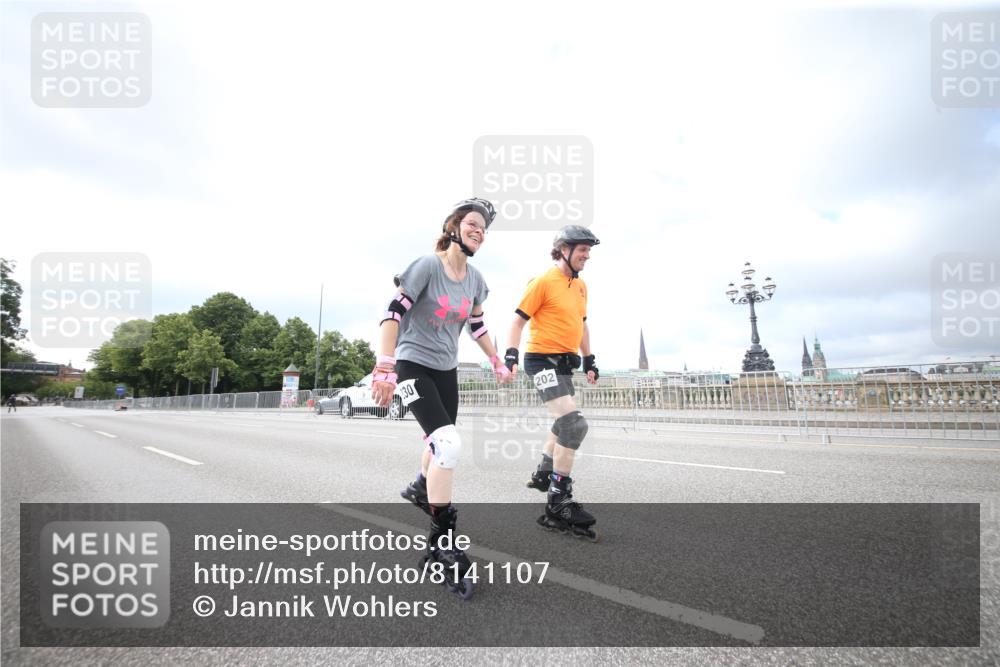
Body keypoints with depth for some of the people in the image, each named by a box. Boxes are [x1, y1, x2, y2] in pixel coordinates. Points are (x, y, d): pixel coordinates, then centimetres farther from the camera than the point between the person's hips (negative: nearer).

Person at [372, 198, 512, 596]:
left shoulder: (474, 279, 5)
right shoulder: (428, 266, -15)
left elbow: (476, 325, 18)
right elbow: (393, 313, -19)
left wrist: (497, 362, 19)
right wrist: (385, 367, -25)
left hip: (446, 369, 7)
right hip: (413, 365, -7)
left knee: (441, 441, 15)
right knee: (449, 443, -20)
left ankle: (421, 488, 48)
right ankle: (442, 539, -7)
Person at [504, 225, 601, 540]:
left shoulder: (581, 286, 13)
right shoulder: (543, 282, -10)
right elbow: (518, 320, -10)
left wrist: (589, 360, 21)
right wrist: (510, 354, -20)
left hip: (564, 362, 9)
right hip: (543, 360, -9)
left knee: (566, 423, 23)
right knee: (575, 423, -21)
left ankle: (543, 474, 44)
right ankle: (558, 503, -12)